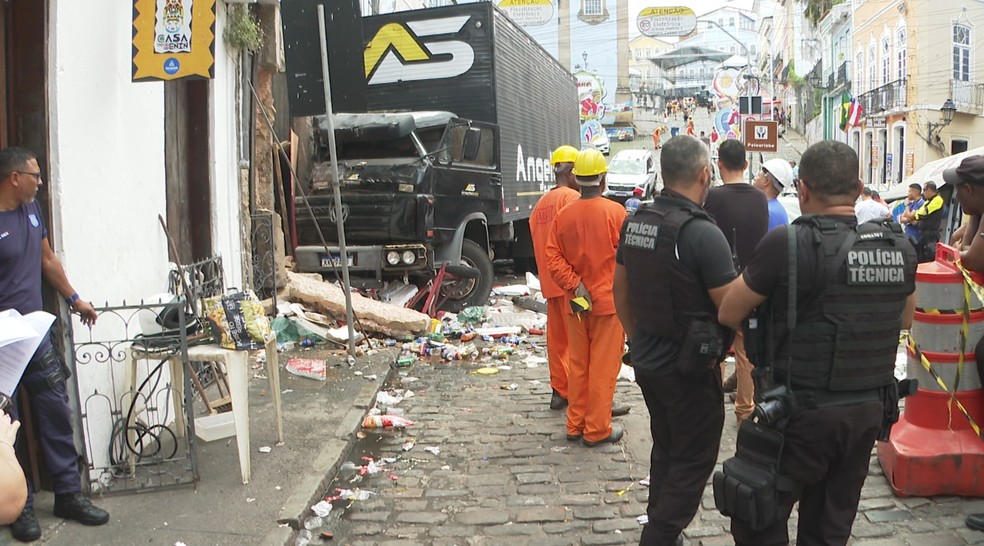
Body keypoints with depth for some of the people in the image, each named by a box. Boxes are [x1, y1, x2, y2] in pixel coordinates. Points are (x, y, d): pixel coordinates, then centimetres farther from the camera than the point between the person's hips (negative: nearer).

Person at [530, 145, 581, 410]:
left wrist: (547, 276, 19)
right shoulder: (572, 198, -10)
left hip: (550, 282, 8)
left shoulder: (541, 204, 15)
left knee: (557, 338, 12)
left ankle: (560, 391, 17)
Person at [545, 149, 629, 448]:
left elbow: (553, 259, -5)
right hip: (609, 300, -4)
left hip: (577, 301, 4)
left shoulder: (564, 215, -1)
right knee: (604, 367, 3)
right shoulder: (615, 212, -13)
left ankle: (575, 425, 23)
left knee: (578, 365, 15)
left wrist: (575, 285, -7)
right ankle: (597, 430, 9)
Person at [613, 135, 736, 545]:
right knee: (693, 461, 7)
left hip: (647, 361, 8)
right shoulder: (702, 233, -22)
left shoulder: (636, 222, 1)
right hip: (690, 370, -8)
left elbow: (620, 290, 11)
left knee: (665, 449, 23)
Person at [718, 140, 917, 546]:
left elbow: (728, 313, -8)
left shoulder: (788, 244, -18)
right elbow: (904, 319, 18)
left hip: (802, 412, -6)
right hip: (870, 410, 6)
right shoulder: (899, 246, 0)